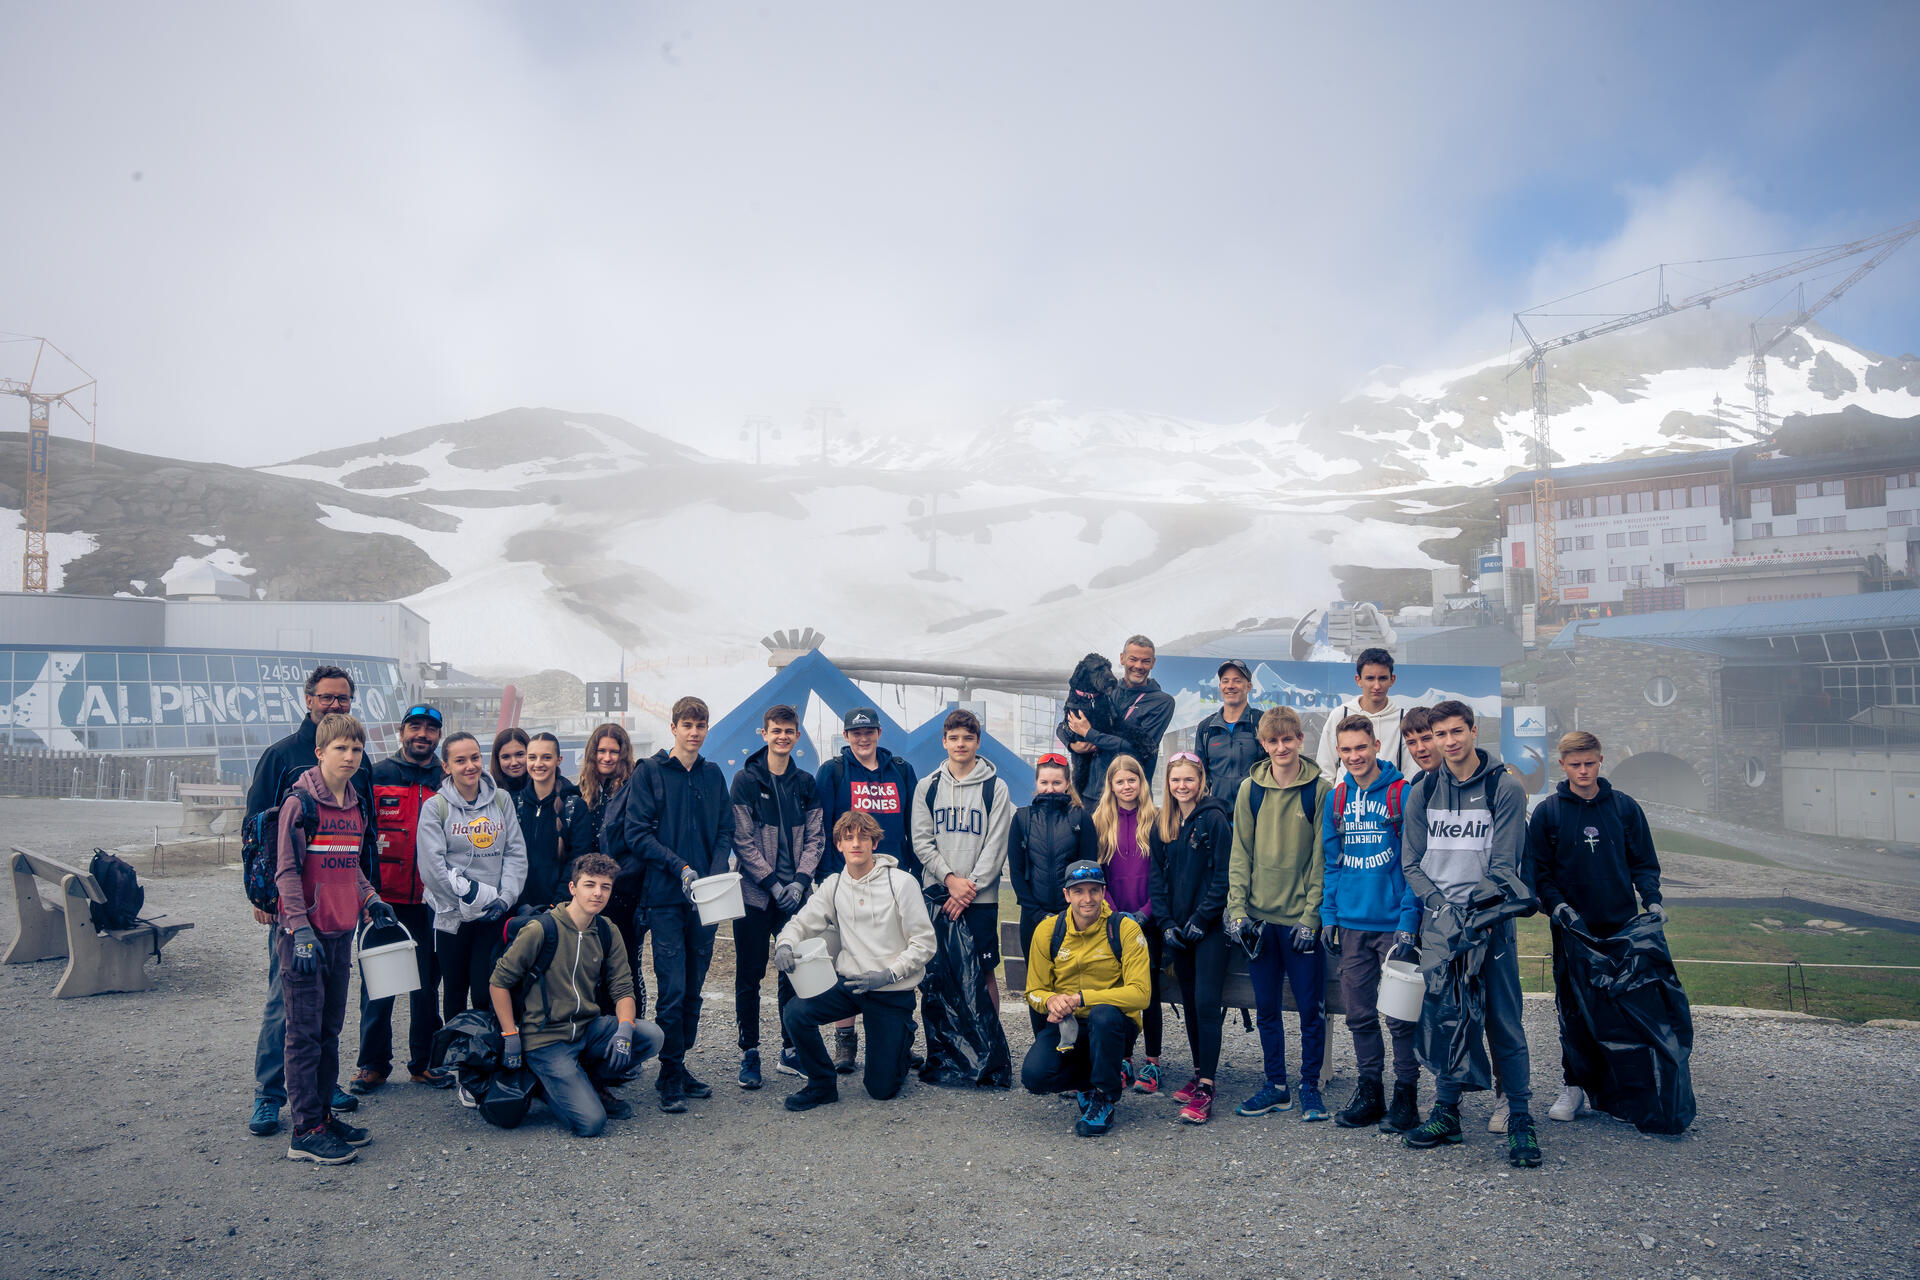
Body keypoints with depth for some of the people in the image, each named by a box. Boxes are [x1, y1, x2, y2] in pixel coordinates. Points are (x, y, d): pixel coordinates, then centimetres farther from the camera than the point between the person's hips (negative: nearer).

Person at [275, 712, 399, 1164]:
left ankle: (323, 1113, 24)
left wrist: (370, 900, 11)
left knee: (331, 1029, 14)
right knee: (305, 1033, -2)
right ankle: (305, 1131, 3)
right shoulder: (301, 803, -10)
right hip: (305, 933, -7)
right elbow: (287, 871, -12)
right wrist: (302, 930, -18)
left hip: (341, 932, 7)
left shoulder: (356, 806, 12)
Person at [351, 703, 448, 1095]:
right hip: (384, 899, -2)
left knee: (428, 982, 8)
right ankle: (374, 1063, 16)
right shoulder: (376, 776, 2)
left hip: (431, 901, 2)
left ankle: (424, 1061, 19)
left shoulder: (448, 781, 7)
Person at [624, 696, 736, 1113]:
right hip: (665, 896, -4)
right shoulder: (650, 772, -1)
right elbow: (636, 832, -6)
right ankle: (670, 1077, 7)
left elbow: (725, 831, 10)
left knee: (693, 988, 10)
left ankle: (679, 1067, 22)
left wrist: (715, 875, -7)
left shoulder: (713, 775, 11)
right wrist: (680, 867, -15)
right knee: (672, 989, -5)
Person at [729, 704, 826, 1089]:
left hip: (794, 895, 3)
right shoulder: (745, 780, -2)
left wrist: (800, 880, -8)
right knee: (749, 976, 2)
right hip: (754, 893, -3)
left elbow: (815, 837, 7)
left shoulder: (805, 783, 8)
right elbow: (742, 840, -6)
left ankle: (791, 1050, 18)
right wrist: (772, 882, -13)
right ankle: (749, 1053, 12)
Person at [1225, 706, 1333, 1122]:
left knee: (1311, 1009, 4)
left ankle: (1310, 1088, 19)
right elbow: (1241, 854, 4)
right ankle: (1276, 1086, 22)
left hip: (1301, 918, -3)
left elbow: (1322, 857, -5)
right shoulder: (1250, 790, 3)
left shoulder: (1320, 790, -4)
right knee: (1266, 1009, 11)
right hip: (1259, 916, 3)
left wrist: (1311, 915, -11)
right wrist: (1237, 909, -4)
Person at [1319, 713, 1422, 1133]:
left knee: (1399, 1015, 2)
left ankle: (1406, 1095, 15)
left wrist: (1409, 920, -14)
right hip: (1351, 923, 5)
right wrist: (1328, 916, 7)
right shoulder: (1336, 799, 8)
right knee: (1359, 1014, 11)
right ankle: (1369, 1089, 24)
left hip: (1393, 922, -5)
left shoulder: (1402, 794, -7)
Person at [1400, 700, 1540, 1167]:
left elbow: (1503, 865, -5)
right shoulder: (1422, 793, 8)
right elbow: (1412, 864, 7)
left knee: (1504, 1022, -2)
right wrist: (1443, 910, -6)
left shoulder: (1504, 788, -1)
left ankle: (1520, 1120, 7)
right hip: (1438, 922, 3)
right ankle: (1446, 1112, 17)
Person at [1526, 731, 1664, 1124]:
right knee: (1572, 1007, 2)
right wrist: (1557, 905, -14)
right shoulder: (1547, 812, 0)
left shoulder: (1624, 806, 4)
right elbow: (1538, 871, 1)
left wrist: (1651, 899, -8)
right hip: (1571, 928, -1)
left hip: (1622, 925, 1)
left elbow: (1644, 862, 9)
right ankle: (1572, 1086, 10)